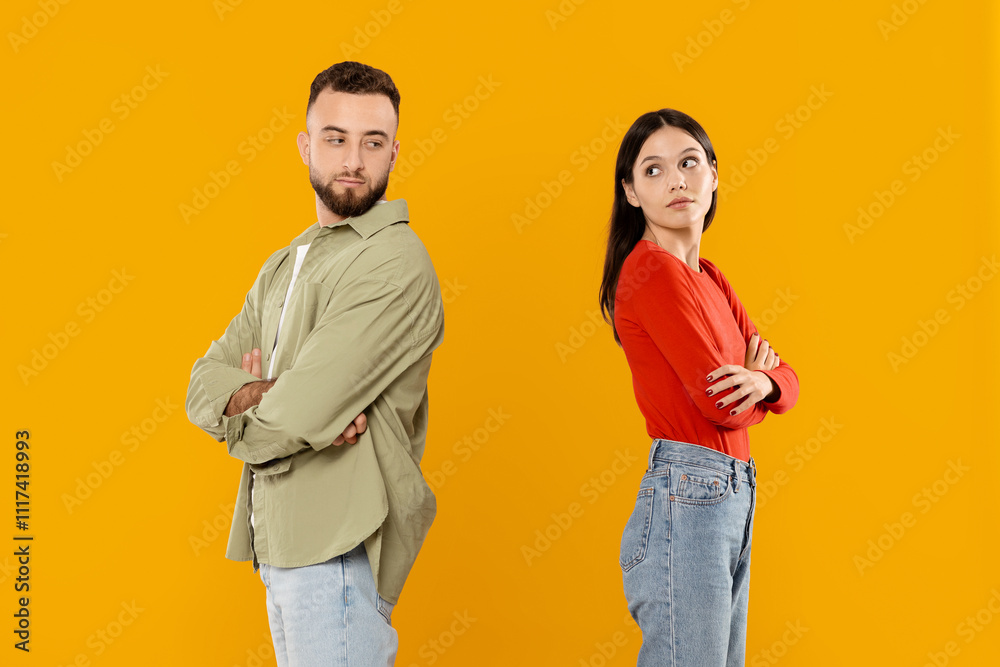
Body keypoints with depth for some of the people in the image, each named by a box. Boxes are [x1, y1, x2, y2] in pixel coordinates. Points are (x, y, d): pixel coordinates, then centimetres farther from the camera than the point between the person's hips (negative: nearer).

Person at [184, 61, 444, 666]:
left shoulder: (395, 262, -15)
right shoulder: (284, 265, 16)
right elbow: (205, 382, 7)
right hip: (280, 545, 8)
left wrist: (242, 419, 1)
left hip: (338, 553, -8)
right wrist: (262, 394, -14)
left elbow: (293, 419, -21)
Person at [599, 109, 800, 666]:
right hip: (687, 498, -9)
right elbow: (720, 404, -18)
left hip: (733, 497, 9)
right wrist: (754, 380, 3)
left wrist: (760, 383, -11)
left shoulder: (709, 278, 15)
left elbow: (786, 382, 12)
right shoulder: (652, 270, -12)